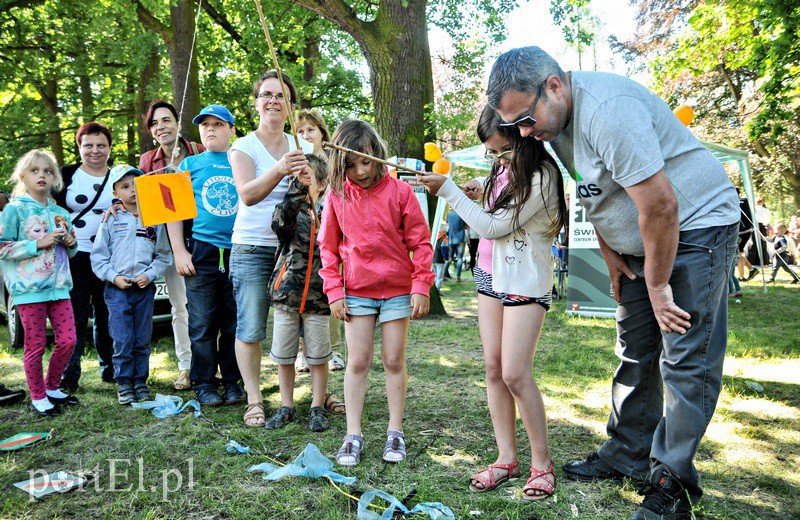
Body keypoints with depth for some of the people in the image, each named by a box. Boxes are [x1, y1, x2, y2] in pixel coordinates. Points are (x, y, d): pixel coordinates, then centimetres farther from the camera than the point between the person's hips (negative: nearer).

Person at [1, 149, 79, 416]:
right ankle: (38, 397, 16)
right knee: (36, 345, 1)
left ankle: (51, 388, 23)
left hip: (59, 286, 5)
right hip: (29, 288, -5)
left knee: (68, 340, 3)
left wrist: (71, 243, 1)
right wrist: (38, 244, -16)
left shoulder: (61, 213, 14)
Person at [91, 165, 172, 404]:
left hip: (145, 288, 1)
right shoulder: (111, 220, 4)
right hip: (117, 288, -1)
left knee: (143, 340, 7)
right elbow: (98, 255, 4)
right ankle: (124, 383, 9)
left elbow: (163, 255, 8)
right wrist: (114, 277, -8)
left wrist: (150, 274, -6)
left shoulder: (154, 219, 7)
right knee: (122, 340, -3)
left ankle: (141, 381, 18)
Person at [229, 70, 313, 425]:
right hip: (252, 248, -3)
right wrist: (280, 170, -36)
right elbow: (248, 194, -18)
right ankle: (254, 399, 12)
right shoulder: (244, 147, 0)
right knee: (250, 329, -2)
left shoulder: (302, 147, 12)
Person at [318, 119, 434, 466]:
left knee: (394, 361, 6)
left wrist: (421, 287, -7)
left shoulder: (399, 191, -6)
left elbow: (420, 241, -2)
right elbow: (328, 247, 7)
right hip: (357, 291, 1)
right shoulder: (337, 196, -1)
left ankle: (395, 432, 19)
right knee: (357, 362, 4)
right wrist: (334, 291, 0)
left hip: (398, 291, -1)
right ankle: (353, 435, 14)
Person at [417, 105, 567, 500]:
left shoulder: (541, 176, -16)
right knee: (493, 368, 5)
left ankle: (542, 463, 5)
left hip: (525, 282, -7)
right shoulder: (502, 171, 8)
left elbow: (493, 226, -17)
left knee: (515, 374, -10)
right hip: (491, 275, 8)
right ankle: (506, 458, 14)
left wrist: (448, 190, -13)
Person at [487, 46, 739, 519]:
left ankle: (672, 481, 2)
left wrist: (658, 285, -18)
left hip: (697, 226, -9)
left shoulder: (607, 110, -28)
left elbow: (661, 205, -28)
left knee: (686, 359, -7)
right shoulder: (553, 118, 2)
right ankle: (626, 457, 21)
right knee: (635, 352, 10)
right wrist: (611, 256, 8)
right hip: (641, 242, 9)